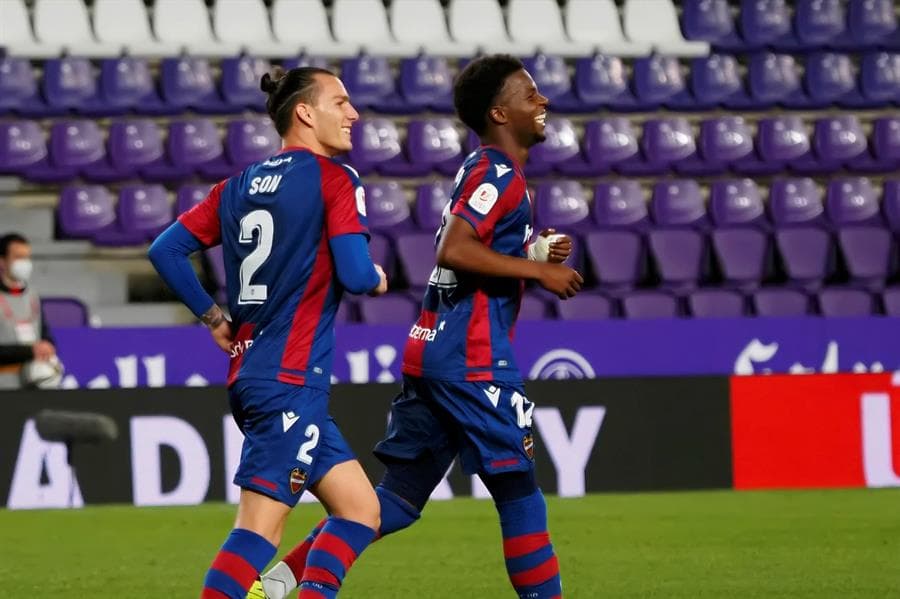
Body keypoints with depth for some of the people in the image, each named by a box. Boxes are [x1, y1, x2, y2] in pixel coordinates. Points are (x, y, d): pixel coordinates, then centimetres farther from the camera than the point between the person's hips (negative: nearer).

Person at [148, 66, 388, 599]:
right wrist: (379, 279, 7)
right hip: (291, 380, -8)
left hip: (250, 373, 8)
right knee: (261, 525, -12)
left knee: (361, 509, 12)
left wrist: (213, 316, 19)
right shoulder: (335, 179, -5)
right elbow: (355, 274, -15)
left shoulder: (239, 186, 15)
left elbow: (166, 250, 13)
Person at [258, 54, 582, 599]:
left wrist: (536, 253, 12)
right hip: (473, 359, -10)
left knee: (401, 497, 9)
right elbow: (454, 250, -24)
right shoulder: (498, 174, -10)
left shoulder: (485, 172, 20)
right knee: (518, 489, -2)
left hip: (431, 351, 10)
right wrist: (539, 270, -18)